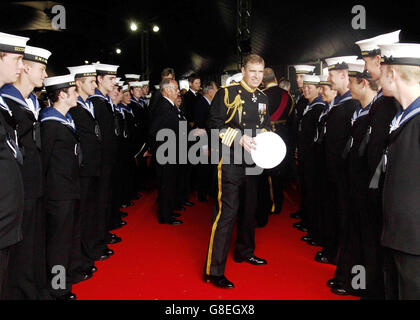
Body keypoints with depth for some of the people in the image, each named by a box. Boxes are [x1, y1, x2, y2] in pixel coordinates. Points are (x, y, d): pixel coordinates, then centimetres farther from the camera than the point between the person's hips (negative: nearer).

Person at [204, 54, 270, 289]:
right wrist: (239, 138, -22)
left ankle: (245, 252, 38)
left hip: (253, 161, 7)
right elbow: (214, 124, -11)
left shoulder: (263, 98, 13)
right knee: (227, 211, -11)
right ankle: (214, 270, -4)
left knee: (250, 208, 18)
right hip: (230, 161, -7)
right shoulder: (227, 93, -5)